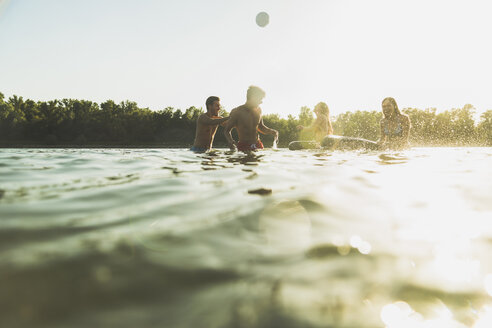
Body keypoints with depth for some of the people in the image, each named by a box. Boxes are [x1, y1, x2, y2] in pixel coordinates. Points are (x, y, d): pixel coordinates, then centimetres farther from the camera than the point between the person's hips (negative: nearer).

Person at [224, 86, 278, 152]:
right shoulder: (236, 112, -8)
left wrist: (272, 131, 7)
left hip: (258, 146, 5)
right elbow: (227, 131, -3)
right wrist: (231, 142, -24)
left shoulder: (258, 111, 10)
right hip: (244, 147, -5)